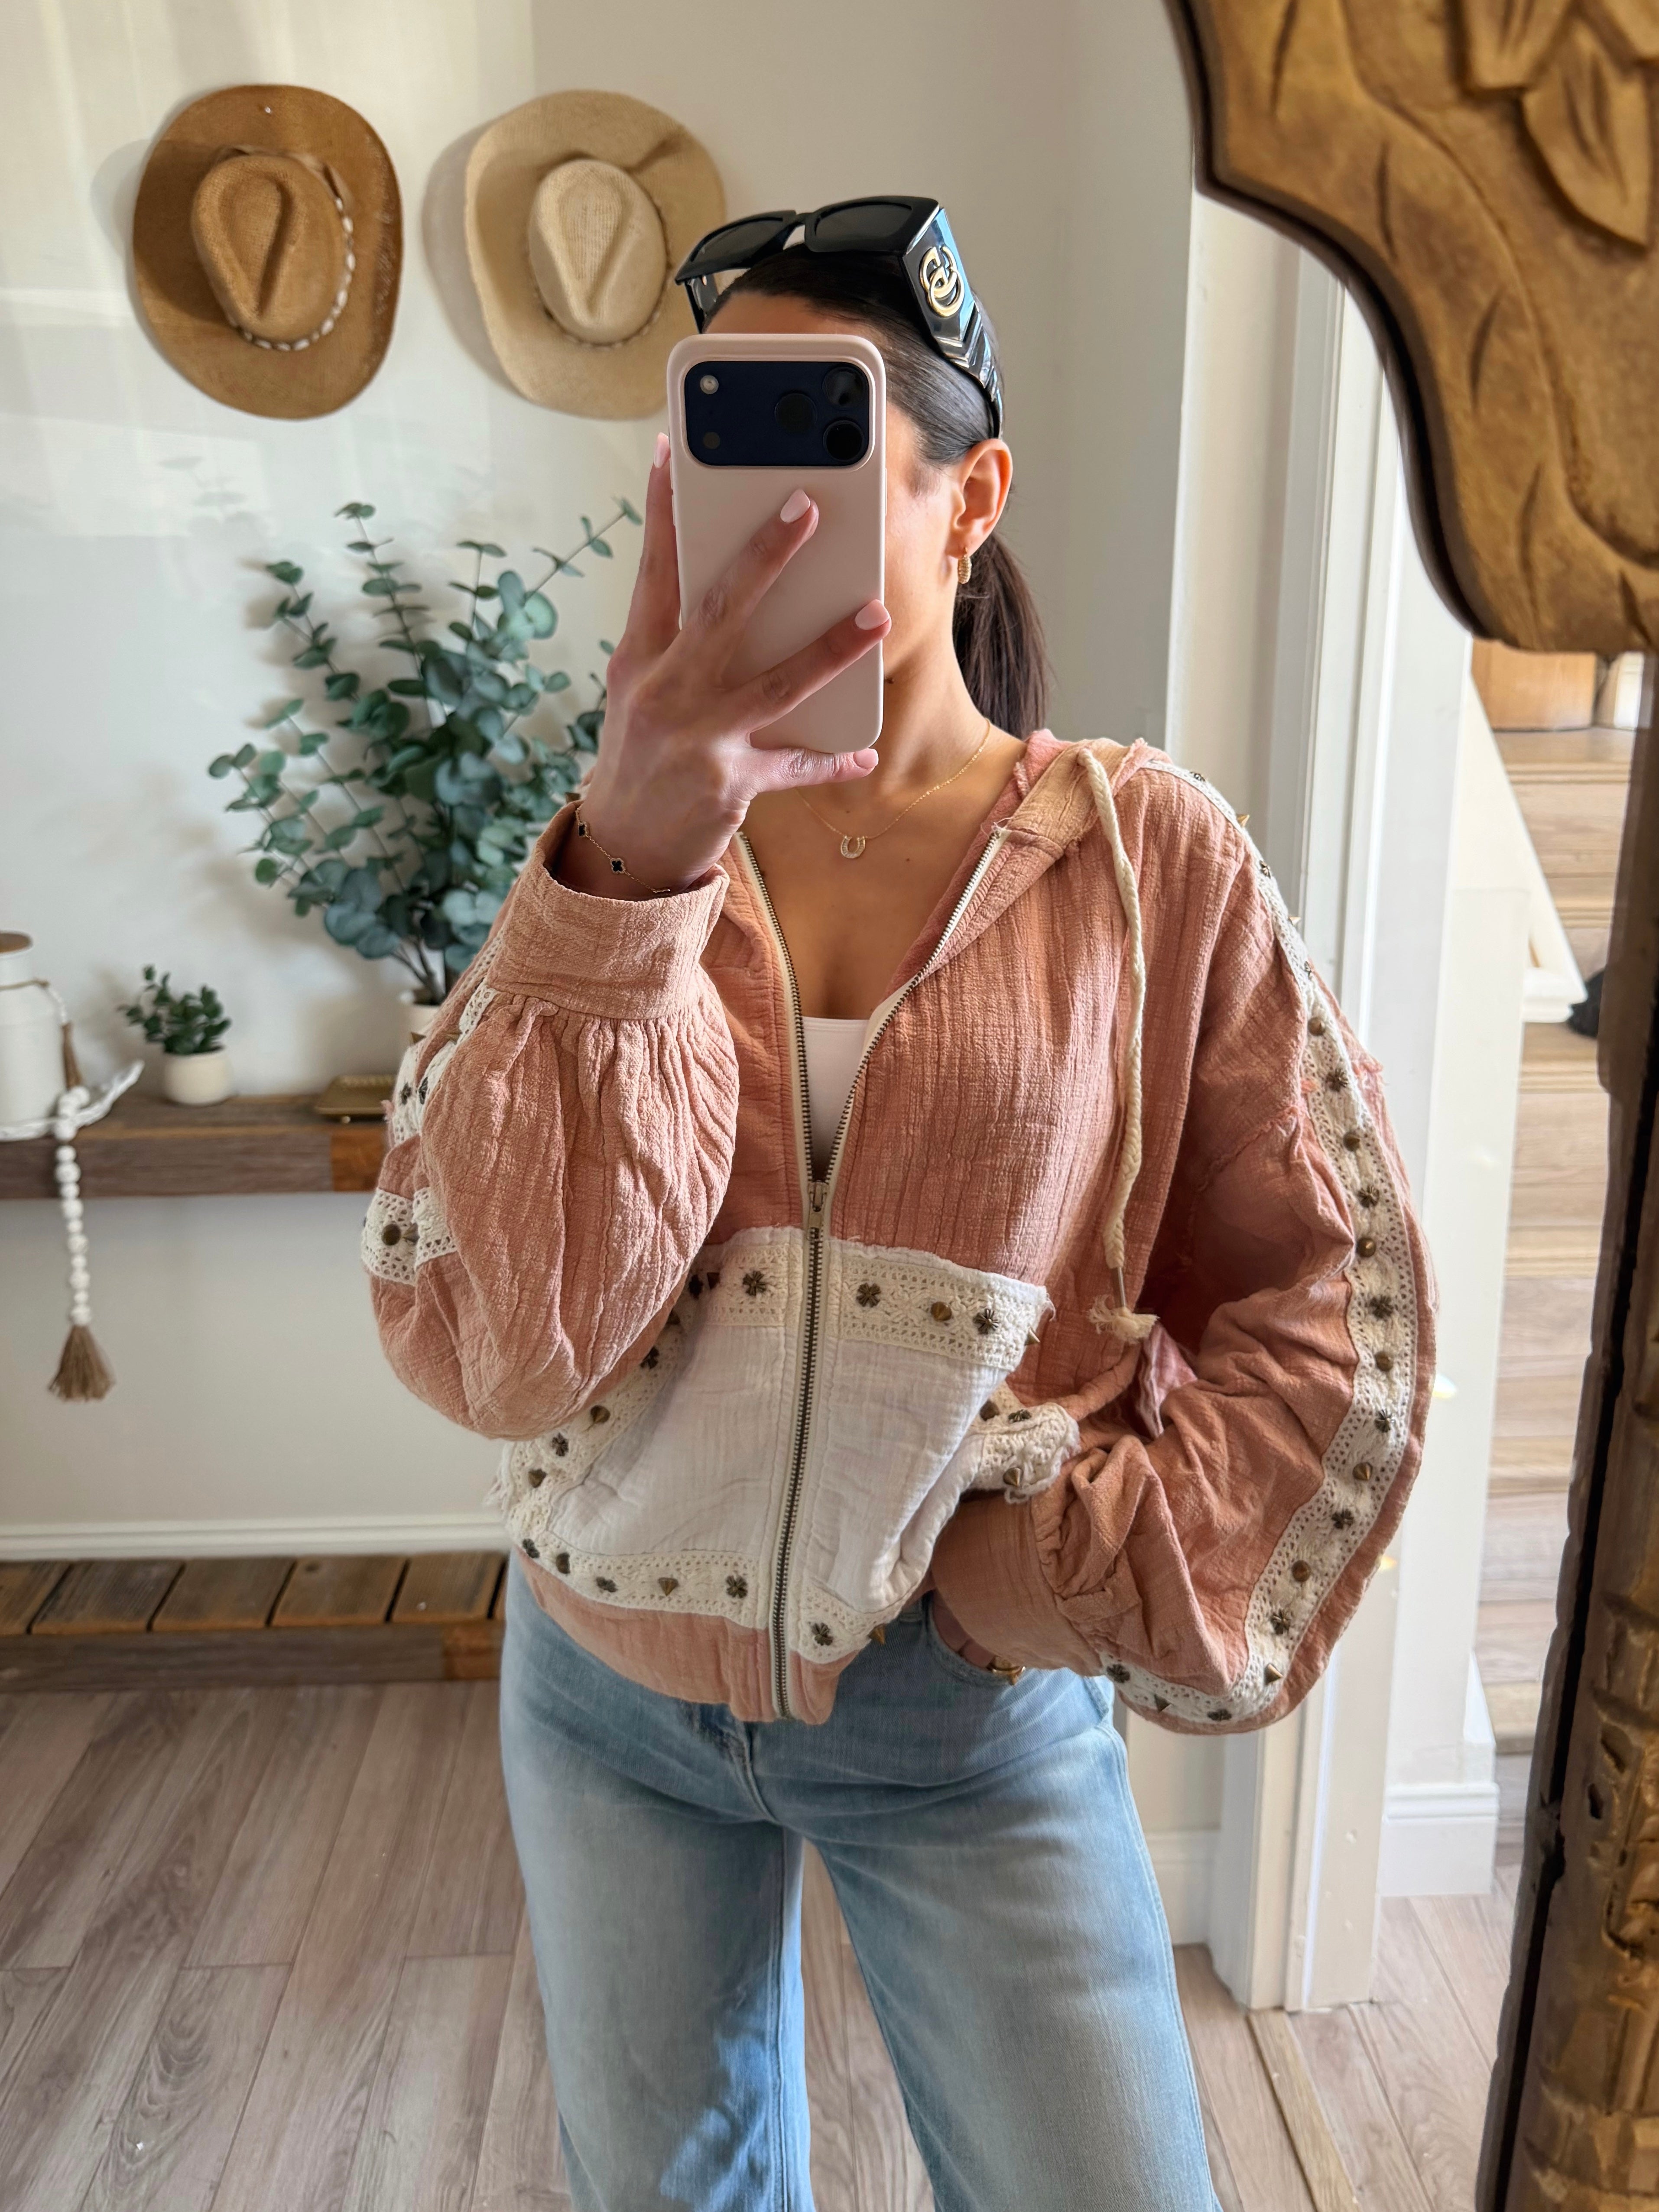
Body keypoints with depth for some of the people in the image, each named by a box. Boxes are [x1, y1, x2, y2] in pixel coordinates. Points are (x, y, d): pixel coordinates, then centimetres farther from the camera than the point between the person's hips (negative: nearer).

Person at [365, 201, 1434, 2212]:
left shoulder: (1148, 856, -10)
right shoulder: (618, 859, -7)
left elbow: (1332, 1306, -4)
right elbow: (480, 1342, -20)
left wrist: (1104, 1570, -13)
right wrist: (628, 877, -30)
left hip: (973, 1714, -2)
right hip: (610, 1684, 3)